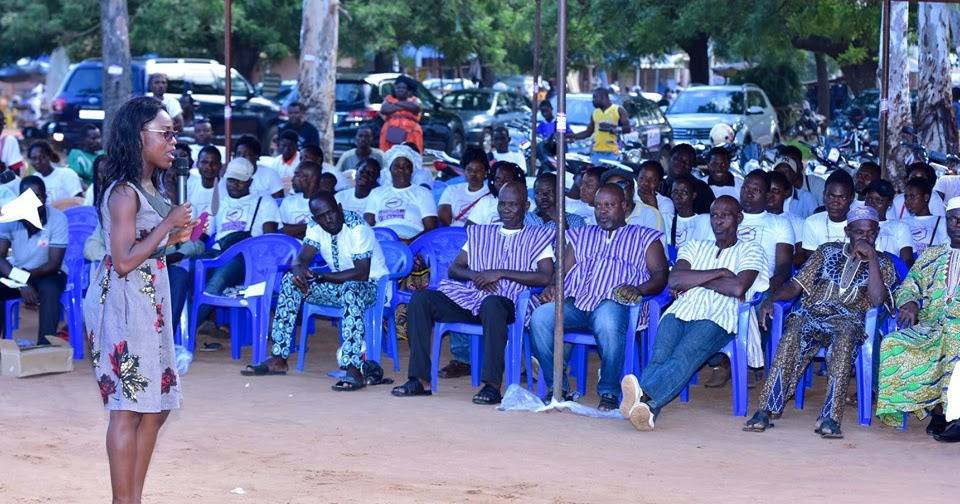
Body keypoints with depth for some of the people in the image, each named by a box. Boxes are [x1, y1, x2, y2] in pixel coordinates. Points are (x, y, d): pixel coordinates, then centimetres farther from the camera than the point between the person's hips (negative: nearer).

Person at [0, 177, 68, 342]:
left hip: (48, 273, -2)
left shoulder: (58, 218, -20)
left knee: (49, 290, -35)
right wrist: (21, 283, -32)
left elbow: (54, 264, -18)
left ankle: (45, 345, -27)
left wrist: (25, 276, -32)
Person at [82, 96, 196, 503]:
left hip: (149, 302, 10)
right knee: (128, 408, -5)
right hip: (124, 302, -10)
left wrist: (175, 237, 9)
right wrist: (168, 224, -16)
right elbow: (124, 261, -21)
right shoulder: (124, 192, -15)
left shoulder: (148, 187, 13)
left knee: (155, 408, 11)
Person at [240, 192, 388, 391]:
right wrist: (298, 271, -32)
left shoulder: (357, 227, -23)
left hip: (372, 285, -7)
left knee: (350, 290, -41)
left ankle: (353, 371, -48)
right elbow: (301, 259, -6)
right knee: (291, 280, -9)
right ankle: (278, 359, -8)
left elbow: (362, 273, -29)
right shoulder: (316, 228, -2)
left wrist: (321, 276, -30)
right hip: (340, 283, 7)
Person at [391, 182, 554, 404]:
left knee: (491, 303, -41)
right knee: (420, 298, -17)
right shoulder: (480, 233, 25)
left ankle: (492, 384, -41)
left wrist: (501, 273, -11)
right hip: (468, 299, 5)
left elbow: (545, 277, -5)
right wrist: (475, 275, -5)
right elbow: (454, 269, 19)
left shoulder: (537, 237, 11)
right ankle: (420, 379, -20)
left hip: (505, 302, -5)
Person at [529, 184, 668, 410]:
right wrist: (551, 287, -2)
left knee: (608, 324, -41)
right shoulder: (581, 235, 33)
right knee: (540, 318, -29)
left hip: (612, 301, -3)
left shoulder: (645, 237, 22)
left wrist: (638, 289, -15)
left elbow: (660, 274, 8)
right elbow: (562, 270, 23)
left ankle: (609, 392, -25)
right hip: (574, 301, 3)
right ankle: (558, 387, -18)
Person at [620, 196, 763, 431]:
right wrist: (719, 273, 3)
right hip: (681, 312, 4)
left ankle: (645, 398, -61)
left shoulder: (750, 250, 18)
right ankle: (647, 408, -56)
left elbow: (738, 288, -2)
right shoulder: (695, 246, 30)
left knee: (684, 357, -35)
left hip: (718, 318, -4)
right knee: (659, 356, -30)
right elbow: (674, 280, 9)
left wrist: (693, 280, 5)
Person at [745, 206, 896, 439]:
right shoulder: (828, 251, 20)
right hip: (812, 314, 1)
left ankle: (830, 418, -45)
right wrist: (770, 299, -4)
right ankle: (766, 411, -40)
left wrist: (871, 256, -5)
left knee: (845, 335, -39)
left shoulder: (882, 264, 15)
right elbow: (796, 285, 15)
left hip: (848, 321, -1)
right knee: (794, 331, -34)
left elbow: (877, 300, -4)